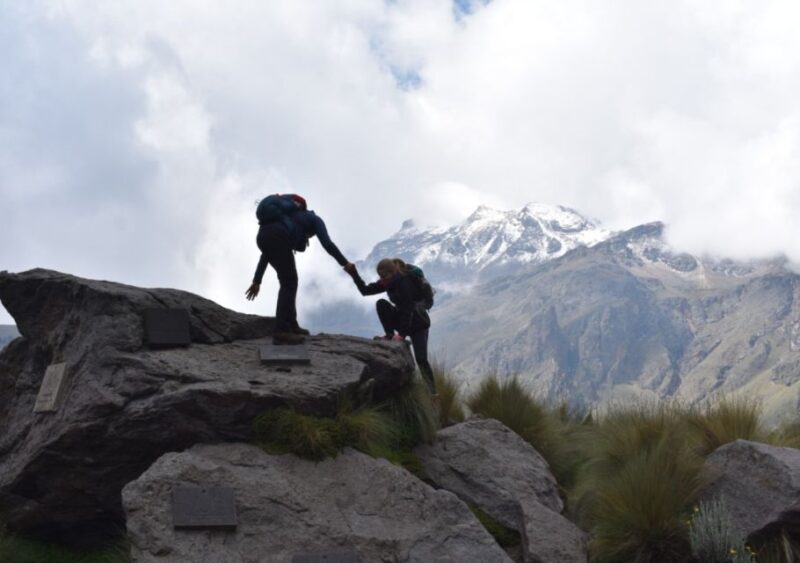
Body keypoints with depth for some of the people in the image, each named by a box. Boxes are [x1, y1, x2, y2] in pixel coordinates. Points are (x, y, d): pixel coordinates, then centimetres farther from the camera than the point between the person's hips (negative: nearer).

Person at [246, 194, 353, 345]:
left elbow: (266, 254, 35)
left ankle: (290, 325, 24)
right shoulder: (314, 219, 26)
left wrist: (257, 281, 32)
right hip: (277, 237, -7)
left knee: (288, 282, 20)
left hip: (262, 236, 7)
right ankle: (281, 331, -10)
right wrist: (344, 263, 18)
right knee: (289, 284, 0)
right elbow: (327, 243, 7)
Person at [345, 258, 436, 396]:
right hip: (402, 319, 7)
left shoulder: (405, 282, -26)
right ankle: (389, 335, -9)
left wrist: (402, 334, -30)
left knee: (421, 359, -17)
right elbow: (366, 290, 0)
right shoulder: (389, 282, -2)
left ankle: (433, 391, -12)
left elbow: (407, 309, -28)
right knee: (381, 303, -16)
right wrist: (354, 274, -13)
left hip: (419, 324, -7)